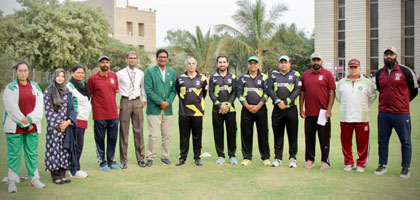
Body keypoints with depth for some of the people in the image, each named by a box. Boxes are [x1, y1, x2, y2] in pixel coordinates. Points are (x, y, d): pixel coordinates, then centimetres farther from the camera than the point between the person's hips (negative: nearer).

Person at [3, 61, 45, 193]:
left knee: (32, 153, 7)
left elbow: (40, 105, 2)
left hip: (33, 126, 3)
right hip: (15, 127, -3)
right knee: (14, 154, -1)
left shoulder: (35, 87, 10)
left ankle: (34, 179, 16)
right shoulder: (10, 88, 0)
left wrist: (30, 119, -11)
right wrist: (25, 123, -11)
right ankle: (12, 182, 7)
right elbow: (11, 107, -8)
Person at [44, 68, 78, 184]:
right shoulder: (48, 92, -1)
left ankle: (62, 175, 12)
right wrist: (58, 124, -9)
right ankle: (56, 177, 5)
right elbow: (48, 110, -5)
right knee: (54, 149, -1)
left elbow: (71, 108, 7)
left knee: (65, 149, 5)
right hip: (54, 126, -3)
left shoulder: (67, 92, 9)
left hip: (66, 125, 3)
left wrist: (68, 122, -8)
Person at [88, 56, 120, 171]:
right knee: (100, 139, 5)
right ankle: (102, 162, 17)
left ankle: (111, 161, 22)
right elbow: (88, 95, 1)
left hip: (113, 114, 4)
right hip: (99, 115, -3)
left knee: (113, 139, 10)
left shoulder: (114, 76, 8)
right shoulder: (93, 78, -3)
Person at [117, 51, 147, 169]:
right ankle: (123, 160, 8)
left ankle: (140, 159, 13)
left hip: (137, 102, 2)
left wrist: (144, 99, 12)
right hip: (125, 102, -2)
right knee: (124, 132, 0)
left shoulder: (140, 73, 9)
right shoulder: (120, 74, 0)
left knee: (139, 131, 4)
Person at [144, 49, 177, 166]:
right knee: (154, 135, -6)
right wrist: (160, 102, -12)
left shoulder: (172, 72, 13)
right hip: (154, 109, -4)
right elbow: (148, 90, -7)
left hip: (168, 109, 4)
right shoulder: (150, 71, 1)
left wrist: (168, 102, -8)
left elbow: (174, 90, 9)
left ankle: (165, 157, 19)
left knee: (167, 135, 7)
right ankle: (150, 158, 6)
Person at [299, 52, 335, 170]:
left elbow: (331, 93, -3)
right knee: (309, 137, 9)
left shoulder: (327, 74, 1)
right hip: (309, 112, 3)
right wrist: (301, 109, 7)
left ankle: (325, 161, 11)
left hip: (323, 112, -3)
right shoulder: (305, 74, 9)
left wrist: (329, 110, -9)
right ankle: (309, 160, 19)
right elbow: (302, 93, 12)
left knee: (324, 138, 3)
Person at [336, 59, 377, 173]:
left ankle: (361, 164, 15)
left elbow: (372, 97, 12)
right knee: (346, 141, 5)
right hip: (345, 118, 2)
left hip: (362, 117, -1)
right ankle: (348, 163, 19)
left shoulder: (367, 82, 4)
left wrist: (364, 107, 10)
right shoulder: (341, 83, 9)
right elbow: (338, 97, 20)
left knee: (362, 142, 1)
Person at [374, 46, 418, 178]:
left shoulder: (405, 71, -4)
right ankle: (382, 165, 22)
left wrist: (402, 103, 12)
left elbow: (414, 91, 6)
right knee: (382, 140, 9)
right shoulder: (379, 73, 8)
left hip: (401, 113, -3)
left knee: (405, 141, 4)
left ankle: (405, 168, 15)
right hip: (383, 113, 4)